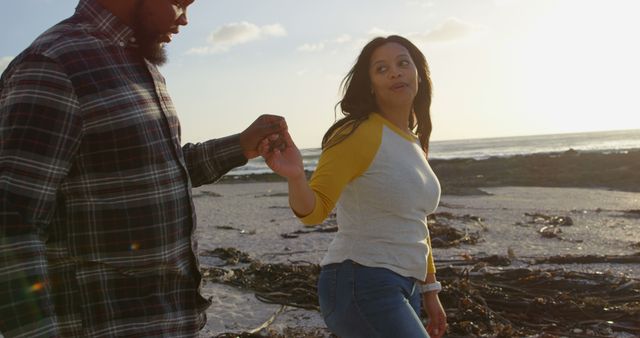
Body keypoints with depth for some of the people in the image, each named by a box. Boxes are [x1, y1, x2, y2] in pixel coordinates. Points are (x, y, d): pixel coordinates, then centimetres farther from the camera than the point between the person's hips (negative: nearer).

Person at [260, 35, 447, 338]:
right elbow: (314, 210, -15)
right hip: (362, 287, -8)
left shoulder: (415, 143, 13)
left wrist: (429, 290, 19)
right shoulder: (360, 134, -12)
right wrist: (295, 177, -36)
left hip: (401, 290, 9)